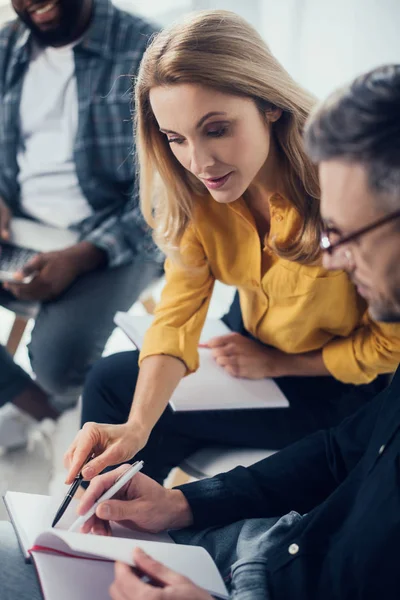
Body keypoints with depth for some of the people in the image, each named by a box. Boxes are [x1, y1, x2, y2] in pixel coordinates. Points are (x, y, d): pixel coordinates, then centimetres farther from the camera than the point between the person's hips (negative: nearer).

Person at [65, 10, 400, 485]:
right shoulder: (195, 190, -15)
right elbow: (179, 314, -18)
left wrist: (274, 363, -14)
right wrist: (136, 426, -33)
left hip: (340, 389, -5)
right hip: (255, 353, 5)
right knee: (109, 383, 0)